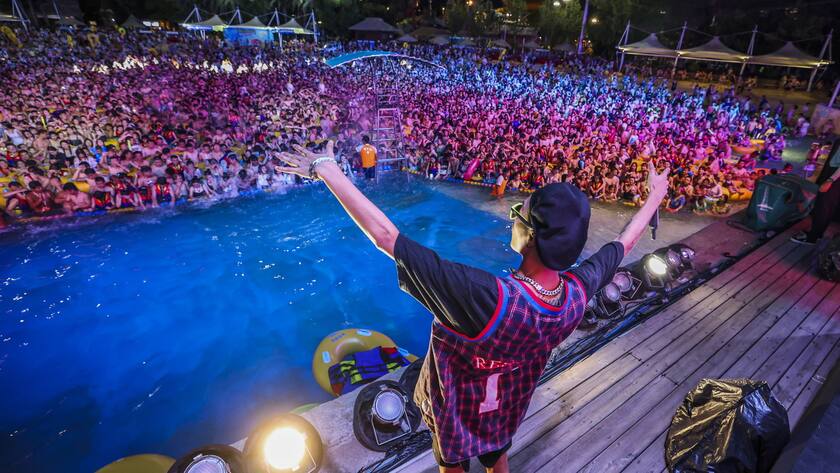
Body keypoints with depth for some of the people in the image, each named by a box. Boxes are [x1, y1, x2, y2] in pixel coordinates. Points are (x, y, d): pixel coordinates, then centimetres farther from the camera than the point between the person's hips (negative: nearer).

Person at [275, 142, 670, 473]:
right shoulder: (579, 291, -27)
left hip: (459, 415, -4)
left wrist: (327, 170, -36)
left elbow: (385, 235, -46)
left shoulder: (484, 297, -46)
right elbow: (623, 243, -5)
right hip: (508, 413, 4)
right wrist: (655, 196, 11)